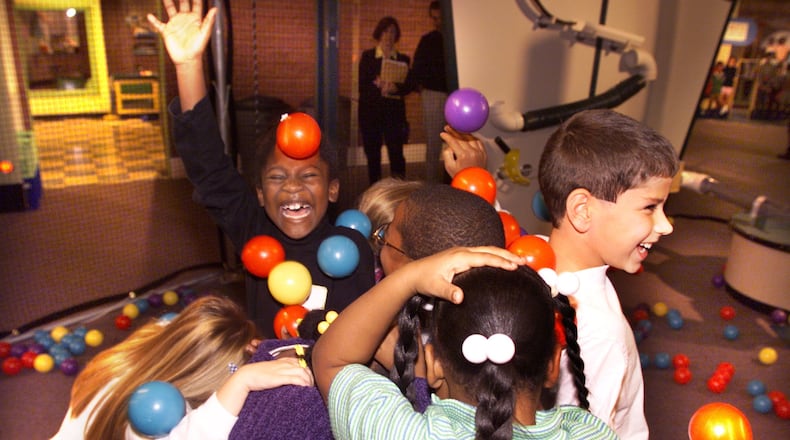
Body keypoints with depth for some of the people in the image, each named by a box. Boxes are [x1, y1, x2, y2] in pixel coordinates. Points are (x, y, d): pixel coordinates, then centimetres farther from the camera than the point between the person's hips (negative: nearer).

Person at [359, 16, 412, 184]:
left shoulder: (403, 59, 10)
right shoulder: (367, 56, 6)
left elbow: (408, 87, 2)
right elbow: (363, 86, -2)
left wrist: (395, 87, -19)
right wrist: (379, 87, -20)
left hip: (394, 112, 0)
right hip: (370, 111, 0)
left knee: (396, 154, -7)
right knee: (372, 154, 4)